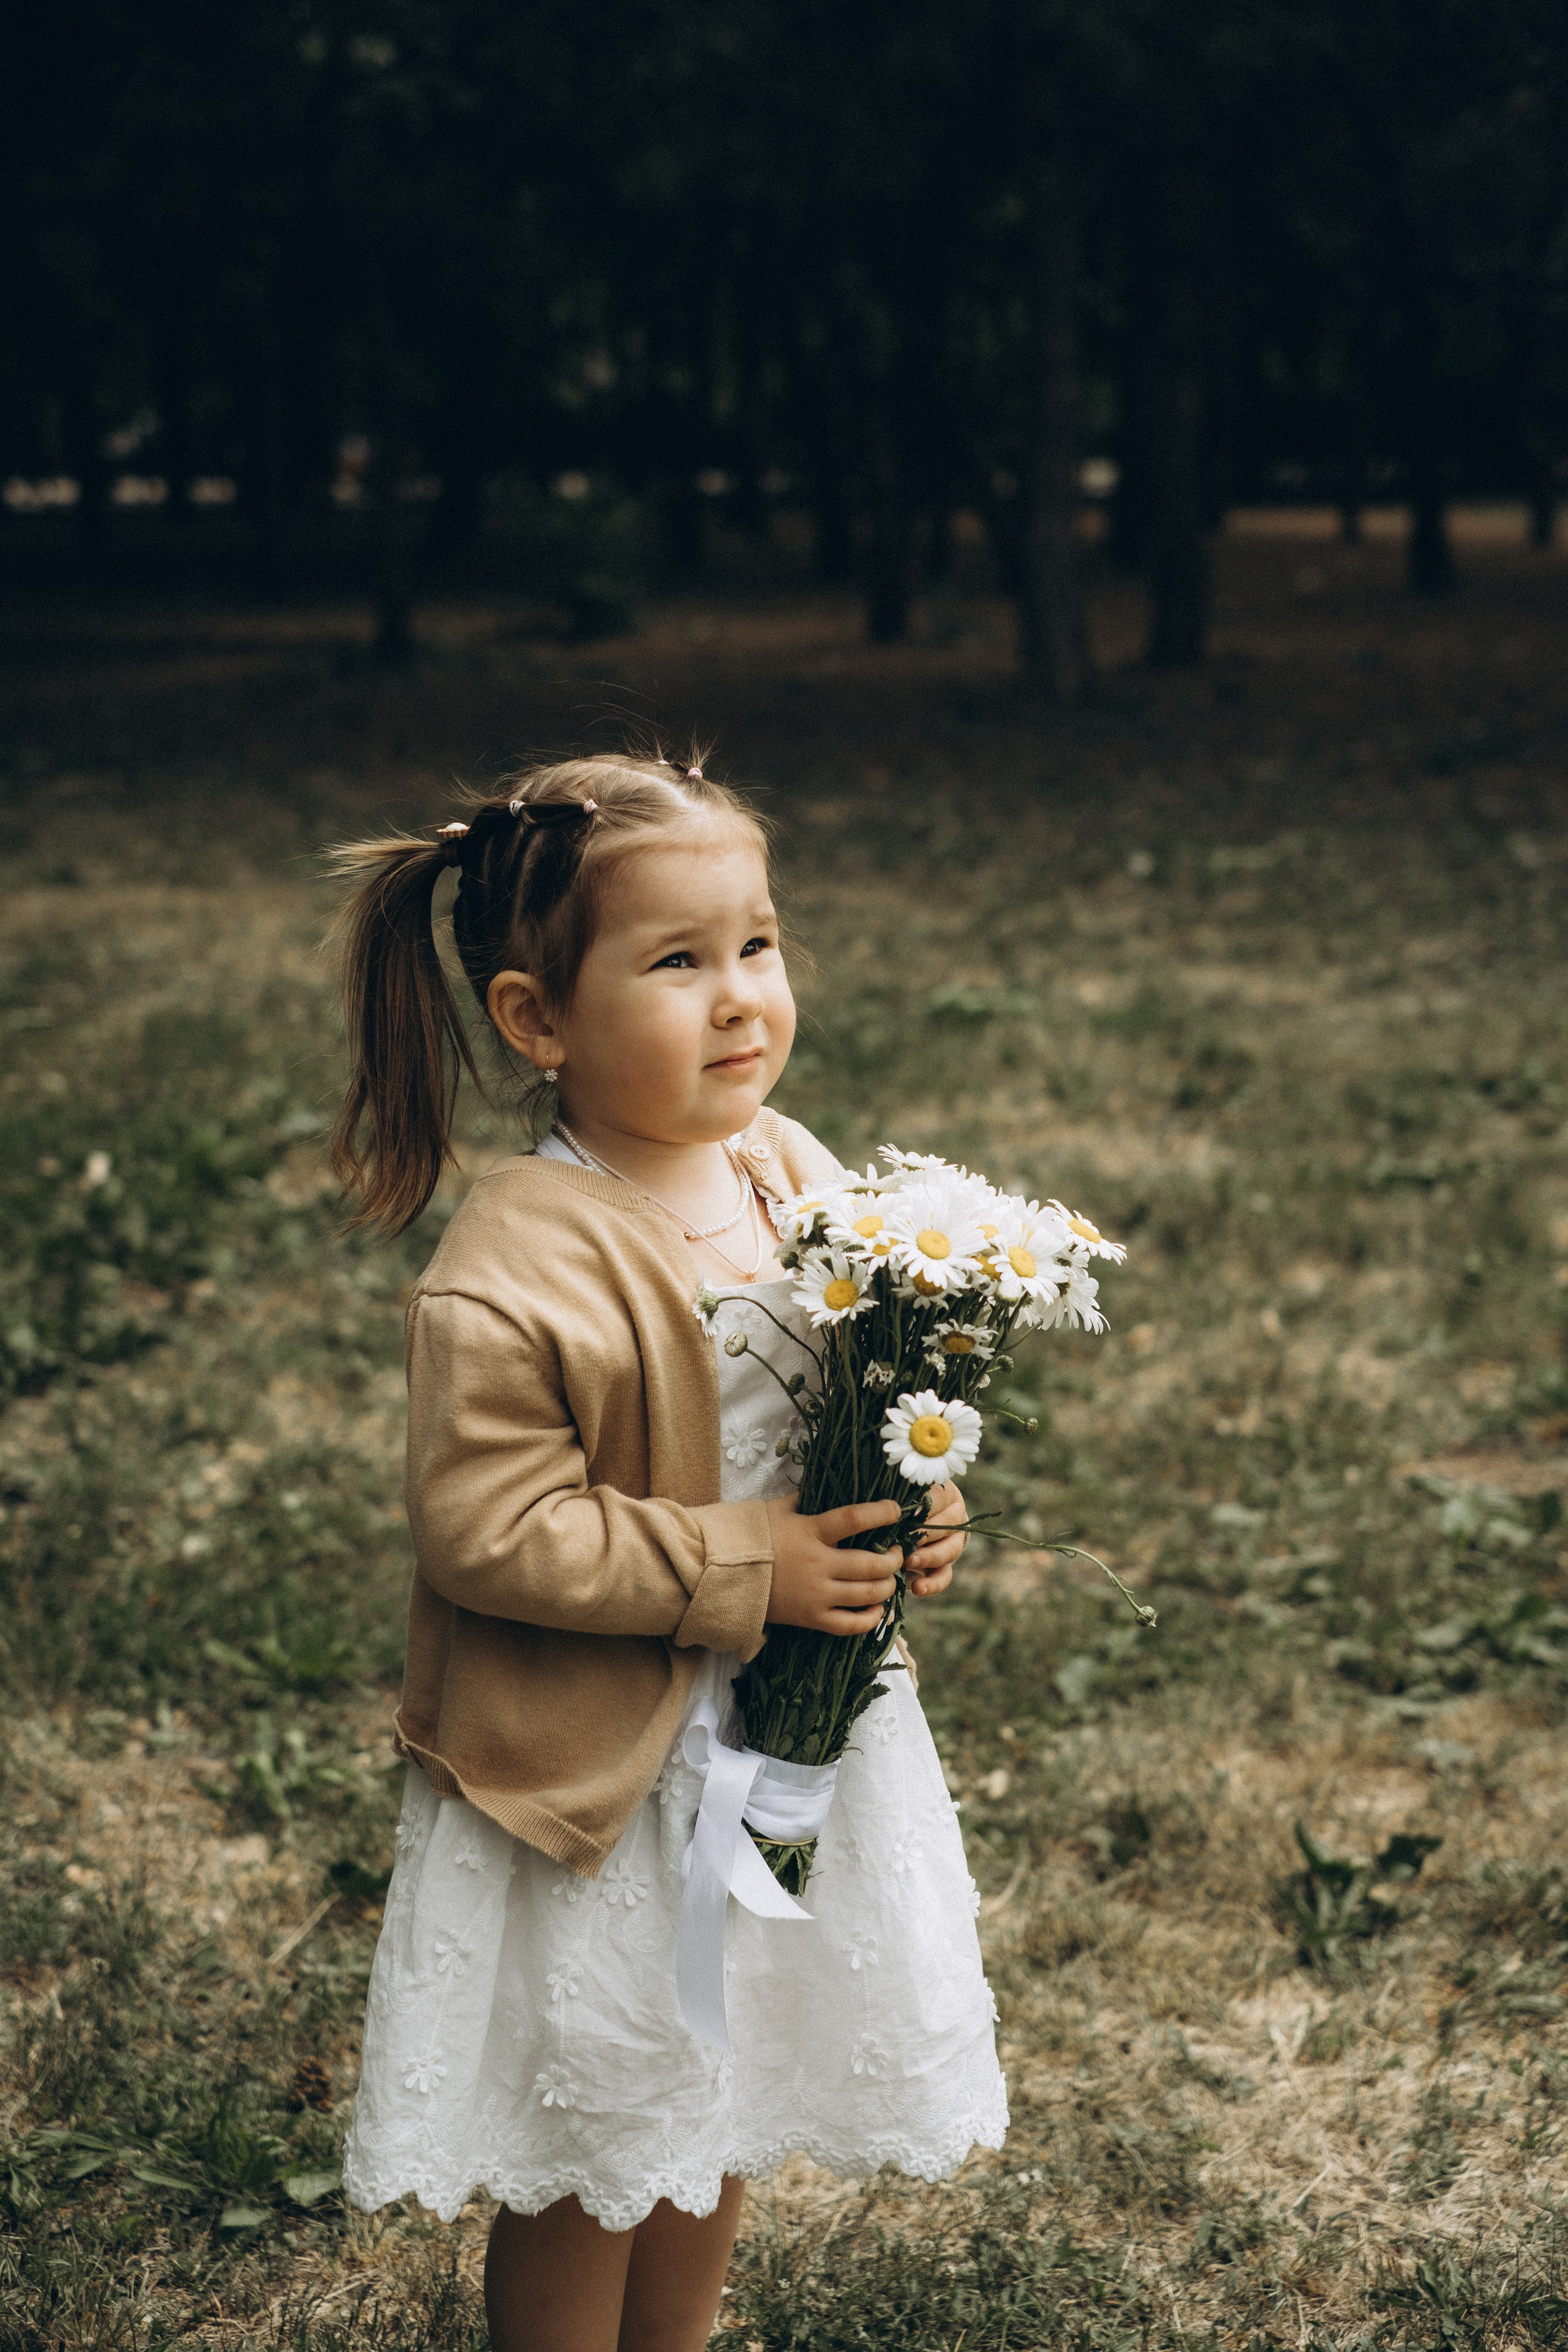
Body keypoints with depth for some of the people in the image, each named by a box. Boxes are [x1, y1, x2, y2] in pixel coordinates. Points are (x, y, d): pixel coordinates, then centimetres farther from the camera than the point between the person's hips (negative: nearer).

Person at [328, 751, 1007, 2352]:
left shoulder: (799, 1178, -3)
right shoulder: (510, 1275, -25)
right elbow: (489, 1530, -25)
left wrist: (911, 1514, -8)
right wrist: (739, 1569, -24)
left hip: (794, 1738, 7)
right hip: (600, 1778, -6)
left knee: (721, 2116, 24)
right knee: (587, 2159, 12)